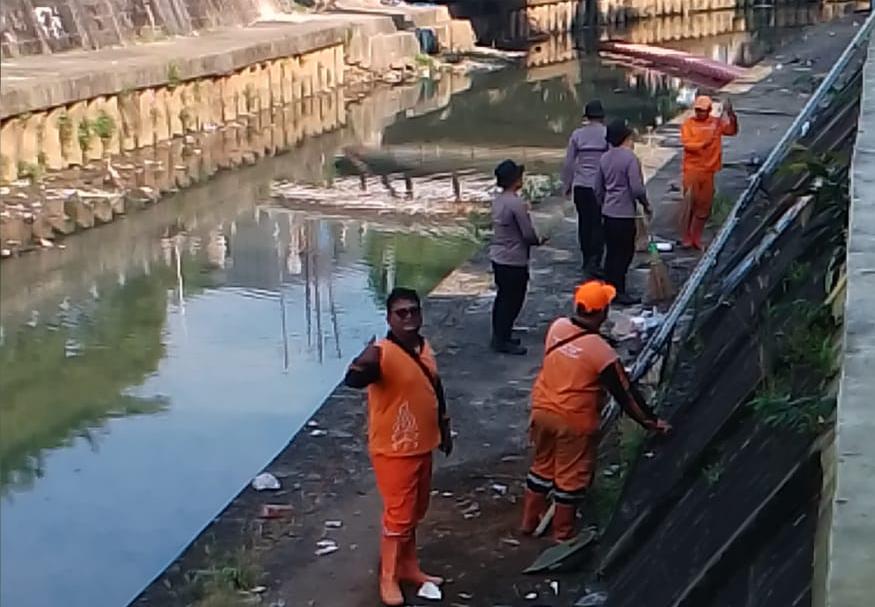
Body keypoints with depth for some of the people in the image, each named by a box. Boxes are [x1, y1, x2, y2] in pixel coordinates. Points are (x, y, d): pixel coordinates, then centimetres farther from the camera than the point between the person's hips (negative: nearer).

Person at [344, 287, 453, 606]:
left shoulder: (424, 349, 2)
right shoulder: (382, 353, -23)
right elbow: (352, 380, -41)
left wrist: (444, 430, 22)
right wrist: (363, 364, -63)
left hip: (422, 446, 8)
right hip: (394, 450, -8)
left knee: (415, 513, 21)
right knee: (399, 516, 1)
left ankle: (408, 567, 38)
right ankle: (388, 579, 18)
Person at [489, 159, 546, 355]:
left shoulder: (498, 200, 4)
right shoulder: (516, 203, -22)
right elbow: (528, 234, -19)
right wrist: (538, 241, 0)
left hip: (498, 257, 9)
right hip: (514, 261, -9)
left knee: (503, 298, 18)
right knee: (513, 301, 2)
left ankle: (499, 336, 27)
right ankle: (503, 341, 8)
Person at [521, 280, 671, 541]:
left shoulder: (557, 327, -6)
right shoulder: (601, 352, -23)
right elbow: (625, 393, -14)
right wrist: (650, 421, -1)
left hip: (542, 410, 6)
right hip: (574, 421, -6)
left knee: (542, 465, 23)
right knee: (571, 477, 11)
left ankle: (529, 520, 36)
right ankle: (562, 534, 24)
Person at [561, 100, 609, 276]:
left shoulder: (577, 135, 1)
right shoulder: (607, 134, -7)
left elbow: (568, 163, 4)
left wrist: (566, 185, 13)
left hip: (580, 186, 3)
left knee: (584, 223, 14)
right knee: (598, 224, 1)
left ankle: (587, 260, 23)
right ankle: (594, 262, -9)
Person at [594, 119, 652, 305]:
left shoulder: (605, 158, 7)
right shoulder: (630, 157, -15)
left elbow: (598, 188, 13)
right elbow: (637, 188, -18)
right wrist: (646, 204, -3)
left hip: (608, 213, 7)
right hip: (624, 213, -7)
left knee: (611, 252, 14)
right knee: (624, 253, 0)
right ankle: (619, 292, 2)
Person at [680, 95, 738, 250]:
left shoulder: (717, 122, 6)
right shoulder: (688, 124, -3)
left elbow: (732, 131, -5)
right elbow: (687, 144, -12)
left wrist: (732, 116, -20)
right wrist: (704, 143, -23)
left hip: (709, 170, 3)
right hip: (692, 169, -3)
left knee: (704, 206, 8)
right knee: (690, 204, -2)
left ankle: (696, 239, 18)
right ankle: (686, 238, 5)